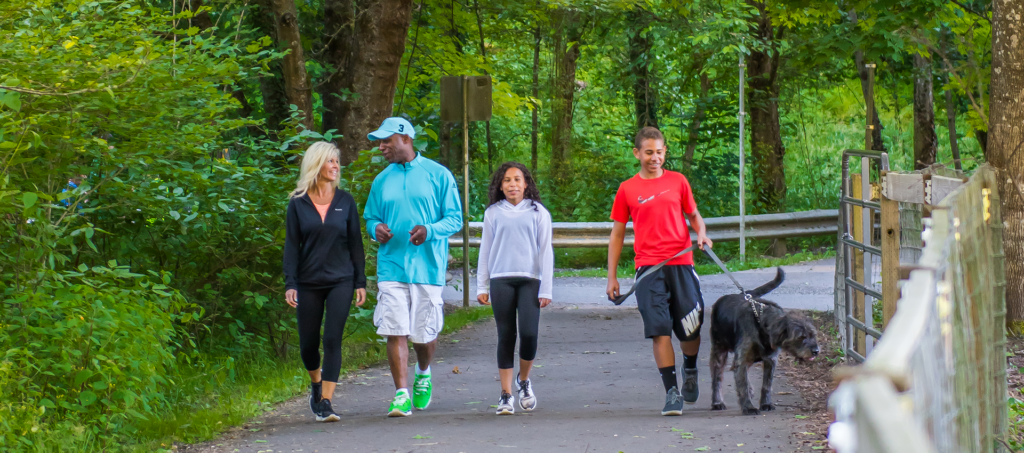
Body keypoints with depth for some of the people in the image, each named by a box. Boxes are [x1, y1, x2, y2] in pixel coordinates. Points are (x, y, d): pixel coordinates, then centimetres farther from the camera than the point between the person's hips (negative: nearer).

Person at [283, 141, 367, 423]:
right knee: (308, 344, 6)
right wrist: (290, 284, -7)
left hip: (340, 281, 0)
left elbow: (355, 243, 7)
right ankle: (317, 383, 37)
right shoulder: (298, 203, 2)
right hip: (309, 283, 0)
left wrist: (360, 282, 3)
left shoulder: (345, 202, 5)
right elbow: (291, 245, 1)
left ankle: (325, 403, -12)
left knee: (333, 339, -11)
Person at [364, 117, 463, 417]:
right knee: (395, 332, -8)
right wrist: (376, 228, -5)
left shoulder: (438, 175, 1)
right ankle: (401, 395, -6)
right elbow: (371, 218, 19)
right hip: (391, 266, 2)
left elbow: (455, 218, 1)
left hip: (427, 266, -2)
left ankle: (423, 374, 36)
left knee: (425, 333, 5)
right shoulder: (382, 181, 12)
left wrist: (430, 230, -19)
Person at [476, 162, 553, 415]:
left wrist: (546, 290, 1)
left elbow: (545, 252, 6)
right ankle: (506, 395, 5)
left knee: (529, 334, -11)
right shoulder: (493, 213, 10)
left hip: (530, 280, -1)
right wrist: (482, 287, 10)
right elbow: (485, 251, 14)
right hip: (501, 280, 1)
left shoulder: (538, 213, 6)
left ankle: (524, 381, 16)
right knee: (505, 337, 0)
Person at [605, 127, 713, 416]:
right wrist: (612, 277, 8)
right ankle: (672, 392, -6)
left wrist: (701, 234, -4)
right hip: (649, 268, -1)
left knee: (691, 329, 0)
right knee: (660, 331, -9)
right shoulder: (627, 189, 8)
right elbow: (617, 234, 12)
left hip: (681, 264, 1)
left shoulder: (677, 181, 10)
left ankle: (690, 370, 31)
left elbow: (694, 215, 20)